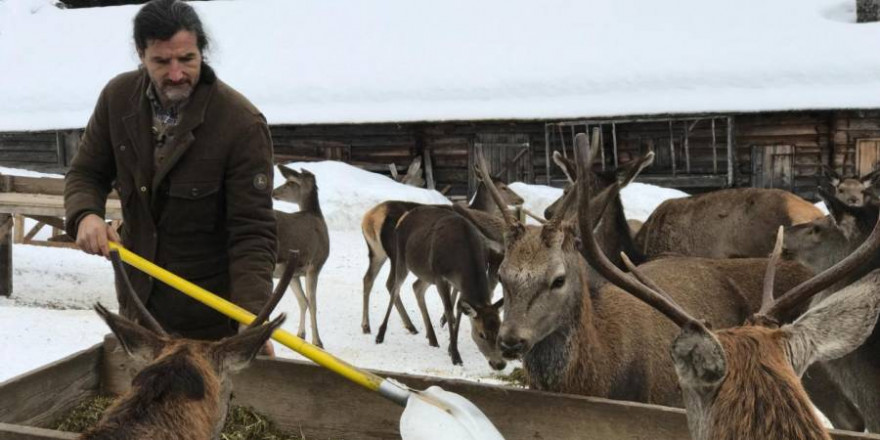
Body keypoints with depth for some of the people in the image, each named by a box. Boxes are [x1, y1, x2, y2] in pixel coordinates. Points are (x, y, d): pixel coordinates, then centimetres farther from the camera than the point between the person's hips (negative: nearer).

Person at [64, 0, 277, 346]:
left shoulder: (242, 123, -22)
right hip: (137, 297, 5)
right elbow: (86, 172, 6)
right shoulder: (118, 97, -6)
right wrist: (85, 215, -16)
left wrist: (251, 316, -34)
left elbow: (252, 231, -23)